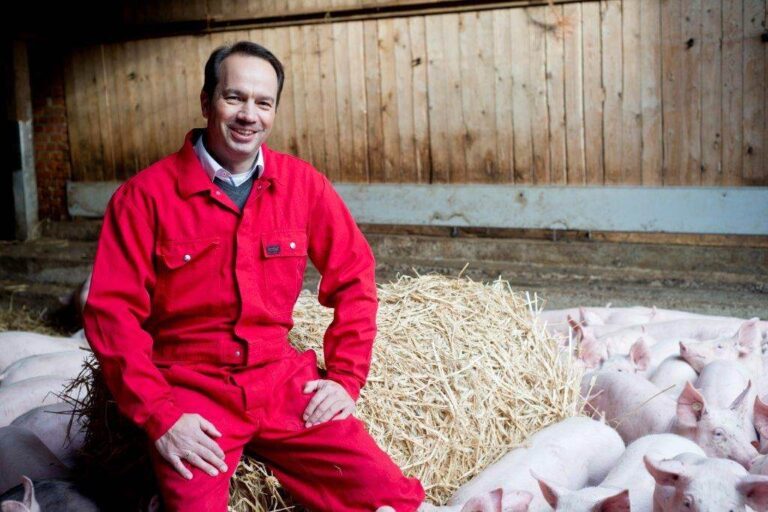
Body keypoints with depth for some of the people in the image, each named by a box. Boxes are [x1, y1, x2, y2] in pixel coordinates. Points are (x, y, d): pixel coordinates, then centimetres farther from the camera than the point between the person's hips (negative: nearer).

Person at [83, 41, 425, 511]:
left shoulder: (303, 184, 1)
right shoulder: (147, 194, -7)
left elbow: (354, 279, 8)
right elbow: (113, 311, -7)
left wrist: (345, 377, 0)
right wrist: (159, 414, -14)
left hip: (283, 381, 2)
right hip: (190, 391, -2)